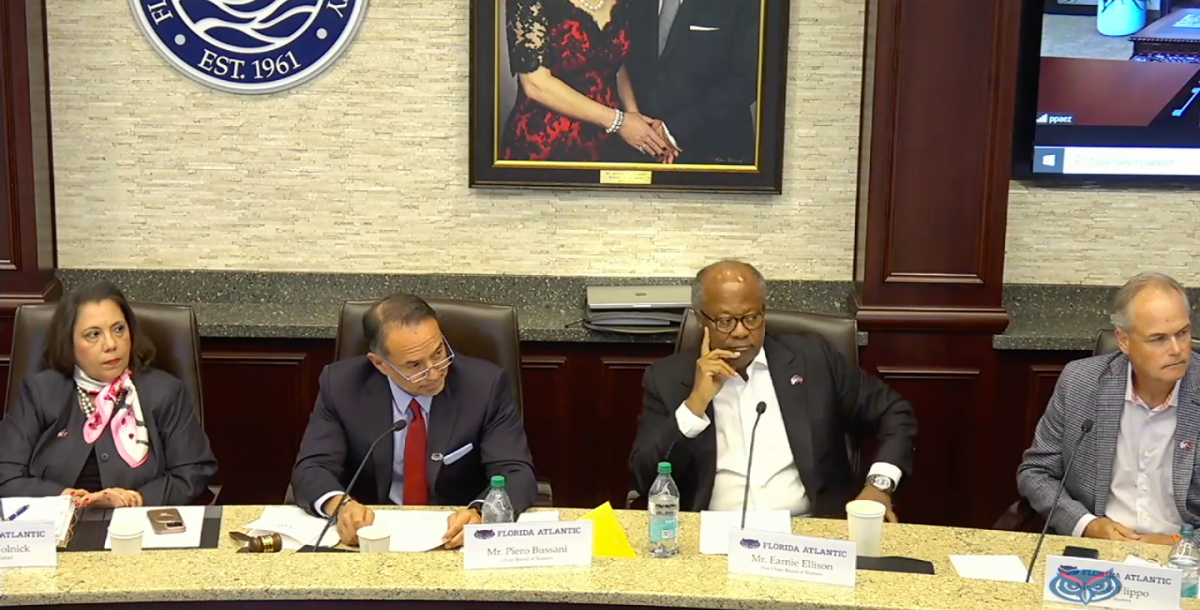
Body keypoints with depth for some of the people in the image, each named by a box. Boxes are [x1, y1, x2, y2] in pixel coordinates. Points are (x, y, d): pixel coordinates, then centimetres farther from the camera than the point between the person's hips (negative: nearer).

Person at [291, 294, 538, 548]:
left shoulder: (485, 384, -10)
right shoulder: (342, 385, -7)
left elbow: (518, 475, -13)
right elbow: (311, 469, -8)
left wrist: (480, 514, -35)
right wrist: (340, 504, -30)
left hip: (459, 534, -1)